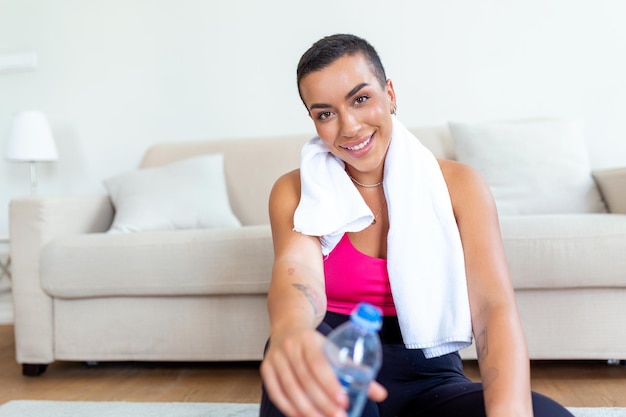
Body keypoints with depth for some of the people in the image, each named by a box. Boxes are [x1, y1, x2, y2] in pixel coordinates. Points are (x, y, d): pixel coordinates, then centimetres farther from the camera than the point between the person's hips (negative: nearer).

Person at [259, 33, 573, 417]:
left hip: (429, 377, 1)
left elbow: (494, 306, -15)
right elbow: (296, 268, -24)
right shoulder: (296, 191, -3)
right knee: (296, 368, -35)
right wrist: (290, 332, -50)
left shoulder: (456, 184, -3)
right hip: (332, 377, 0)